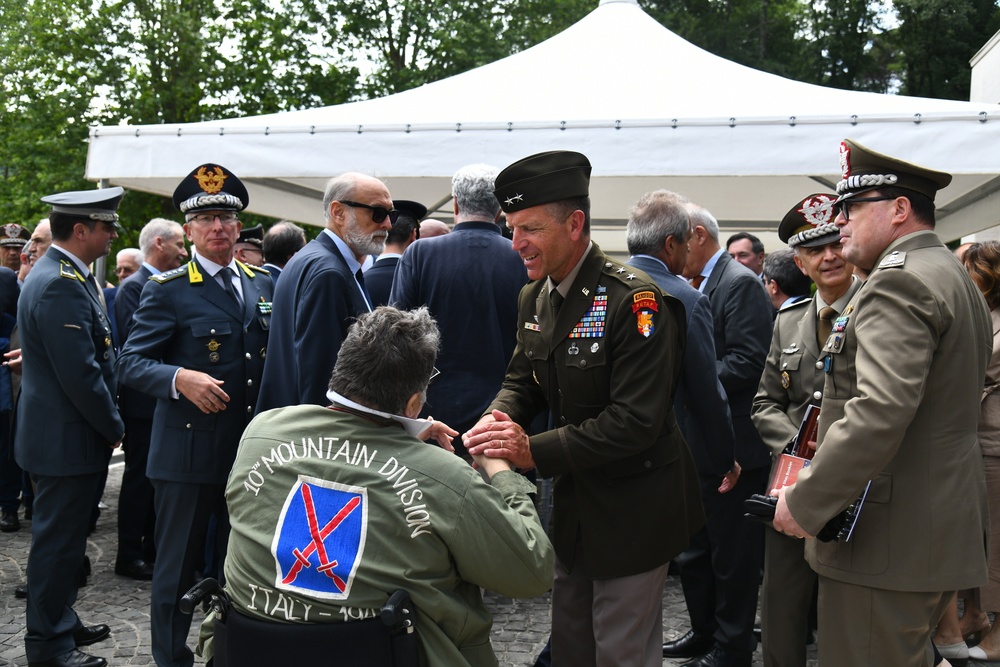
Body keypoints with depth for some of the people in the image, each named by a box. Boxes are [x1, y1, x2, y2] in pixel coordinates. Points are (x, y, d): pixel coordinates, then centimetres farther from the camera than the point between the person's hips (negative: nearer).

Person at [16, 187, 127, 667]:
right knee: (58, 540, 2)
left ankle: (60, 622, 34)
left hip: (61, 432, 10)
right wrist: (113, 428, -12)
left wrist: (107, 422, 17)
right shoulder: (63, 286, -22)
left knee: (62, 536, 20)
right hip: (67, 437, -10)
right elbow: (81, 375, -25)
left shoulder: (56, 274, 11)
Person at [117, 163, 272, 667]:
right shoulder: (167, 290, -6)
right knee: (178, 567, 6)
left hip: (252, 450, 5)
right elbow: (130, 363, -9)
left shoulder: (262, 284, 11)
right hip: (188, 452, -5)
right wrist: (180, 378, -27)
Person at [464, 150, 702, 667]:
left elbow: (636, 421, -28)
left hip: (630, 508, -7)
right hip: (574, 500, 8)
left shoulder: (634, 300, -24)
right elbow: (522, 379, 11)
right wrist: (498, 418, -13)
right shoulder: (533, 299, 2)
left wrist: (535, 451, -31)